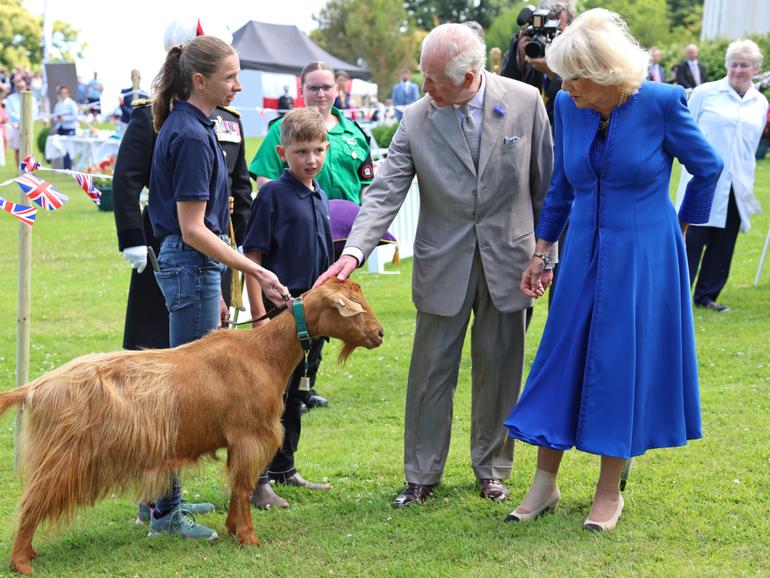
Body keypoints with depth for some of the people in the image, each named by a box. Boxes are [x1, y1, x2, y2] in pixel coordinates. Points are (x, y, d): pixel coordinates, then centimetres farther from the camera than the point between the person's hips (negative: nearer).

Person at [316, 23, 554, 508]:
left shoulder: (525, 102, -8)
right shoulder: (417, 120, -8)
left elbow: (545, 183, 1)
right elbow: (385, 193, -11)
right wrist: (354, 253, -26)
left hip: (507, 259, 0)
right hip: (444, 263, 0)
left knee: (498, 369, 11)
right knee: (431, 372, 5)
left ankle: (491, 468, 28)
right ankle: (422, 475, 18)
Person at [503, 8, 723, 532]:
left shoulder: (660, 103, -16)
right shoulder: (568, 107, -3)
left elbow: (708, 167, -1)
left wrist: (683, 226, 9)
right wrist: (541, 251, 11)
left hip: (644, 257, -4)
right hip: (585, 253, 4)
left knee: (623, 366, 2)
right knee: (562, 359, 5)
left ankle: (610, 491, 16)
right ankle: (545, 484, 16)